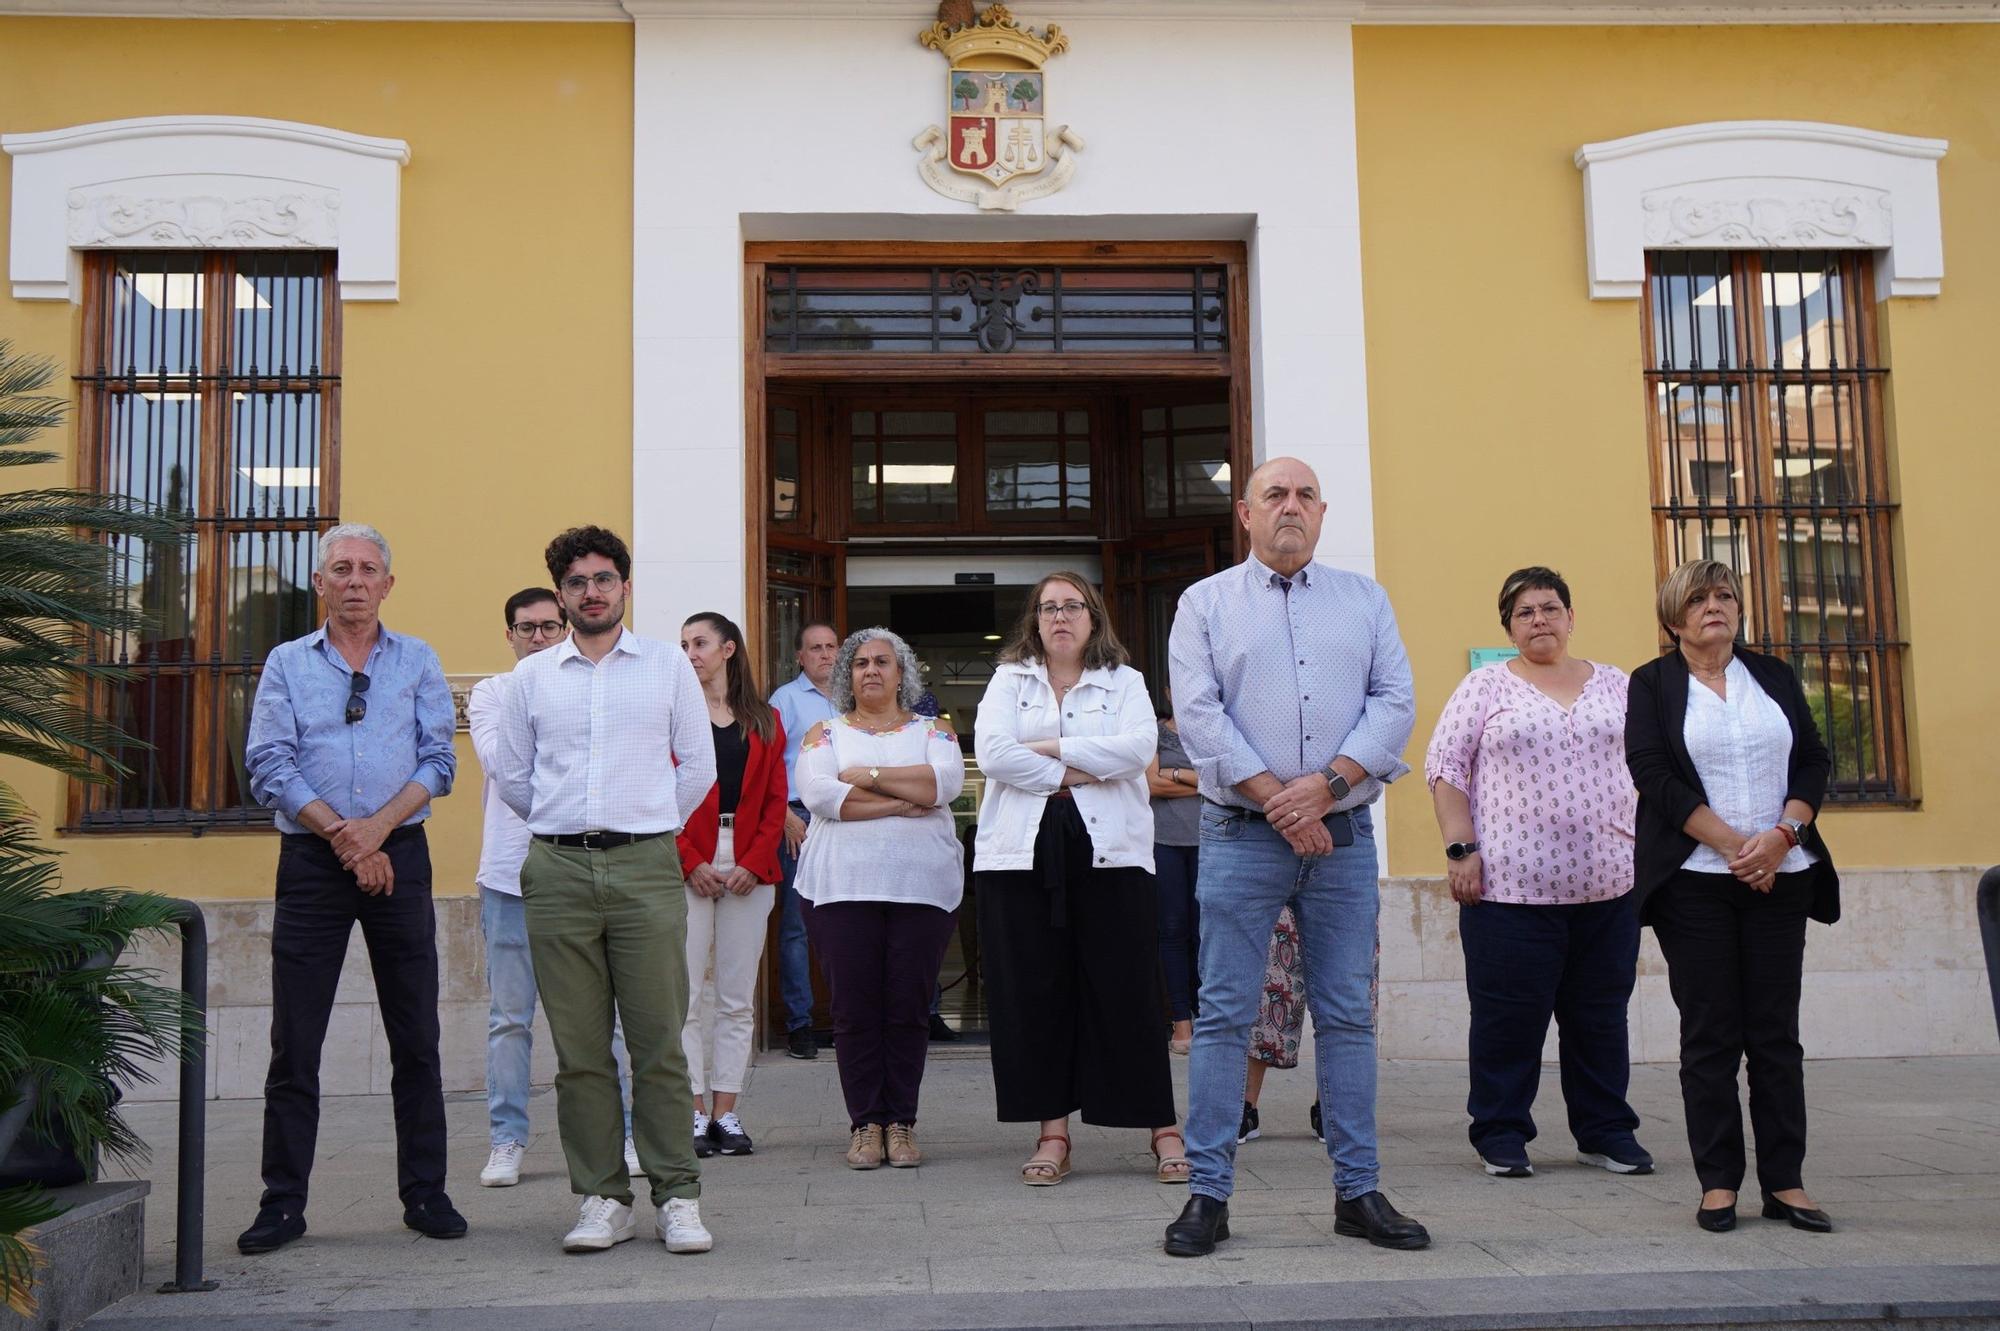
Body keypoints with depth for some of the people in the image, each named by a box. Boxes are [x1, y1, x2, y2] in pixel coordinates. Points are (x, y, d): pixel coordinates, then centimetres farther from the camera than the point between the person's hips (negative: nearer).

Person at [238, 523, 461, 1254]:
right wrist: (341, 833, -11)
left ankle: (425, 1194, 13)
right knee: (294, 1041, 1)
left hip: (400, 855, 0)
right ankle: (282, 1204, 9)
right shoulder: (287, 663, 8)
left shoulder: (418, 661, 9)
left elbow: (439, 759, 1)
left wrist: (379, 826, -13)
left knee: (416, 1038, 4)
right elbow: (268, 765, -2)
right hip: (311, 858, 0)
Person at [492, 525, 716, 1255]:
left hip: (645, 867, -2)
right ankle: (602, 1197, 11)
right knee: (579, 1048, 3)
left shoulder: (668, 666, 8)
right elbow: (510, 774, 17)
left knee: (660, 1042, -3)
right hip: (557, 869, 2)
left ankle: (677, 1196, 4)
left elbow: (699, 766, 11)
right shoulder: (532, 675, 12)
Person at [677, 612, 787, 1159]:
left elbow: (776, 803, 7)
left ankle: (726, 1113, 10)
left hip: (749, 870, 2)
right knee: (687, 994, -4)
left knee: (736, 999, 5)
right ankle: (695, 1114, 2)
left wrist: (754, 863, -7)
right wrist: (691, 863, -11)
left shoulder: (765, 721, 12)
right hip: (686, 869, -2)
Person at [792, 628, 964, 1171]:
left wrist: (868, 775, -6)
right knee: (854, 1008, -3)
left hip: (922, 886, 0)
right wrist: (905, 801, -7)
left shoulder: (932, 731, 14)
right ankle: (865, 1123, 6)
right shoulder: (825, 734, 13)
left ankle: (901, 1123, 8)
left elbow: (947, 780, -7)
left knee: (909, 1006, -1)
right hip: (843, 886, 0)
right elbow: (818, 793, -6)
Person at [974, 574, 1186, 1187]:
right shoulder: (1008, 680, 14)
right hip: (1023, 854, 1)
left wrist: (1051, 748, -7)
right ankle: (1053, 1130, 9)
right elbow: (992, 751, -4)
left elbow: (1139, 747, -8)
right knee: (1035, 991, 1)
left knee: (1127, 988, -2)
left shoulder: (1124, 682, 12)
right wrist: (1074, 773, -7)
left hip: (1110, 853, -1)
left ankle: (1163, 1127, 6)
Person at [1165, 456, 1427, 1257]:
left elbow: (1396, 702, 3)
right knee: (1224, 1015, -2)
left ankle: (1358, 1190, 14)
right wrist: (1277, 801, -12)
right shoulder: (1206, 604, 6)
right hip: (1243, 834, -2)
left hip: (1344, 832, 2)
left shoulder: (1365, 601, 13)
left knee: (1348, 1015, 6)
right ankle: (1208, 1193, 5)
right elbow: (1199, 715, -4)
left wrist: (1326, 784, -11)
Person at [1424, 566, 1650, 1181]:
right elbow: (1444, 765, 0)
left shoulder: (1616, 686, 13)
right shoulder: (1487, 686, 3)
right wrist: (1460, 849, -9)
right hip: (1511, 884, -3)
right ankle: (1500, 1135, 13)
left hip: (1608, 884, 3)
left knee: (1601, 1016, 10)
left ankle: (1605, 1132, 22)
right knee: (1508, 1018, 0)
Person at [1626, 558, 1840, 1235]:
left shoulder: (1774, 675, 14)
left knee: (1776, 1032, 3)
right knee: (1710, 1035, -1)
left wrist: (1782, 836, -9)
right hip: (1695, 881, -3)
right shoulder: (1652, 684, 4)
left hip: (1780, 875, 3)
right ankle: (1718, 1183, 5)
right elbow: (1654, 775, -7)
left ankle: (1785, 1182, 8)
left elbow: (1813, 760, 8)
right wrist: (1733, 846, -13)